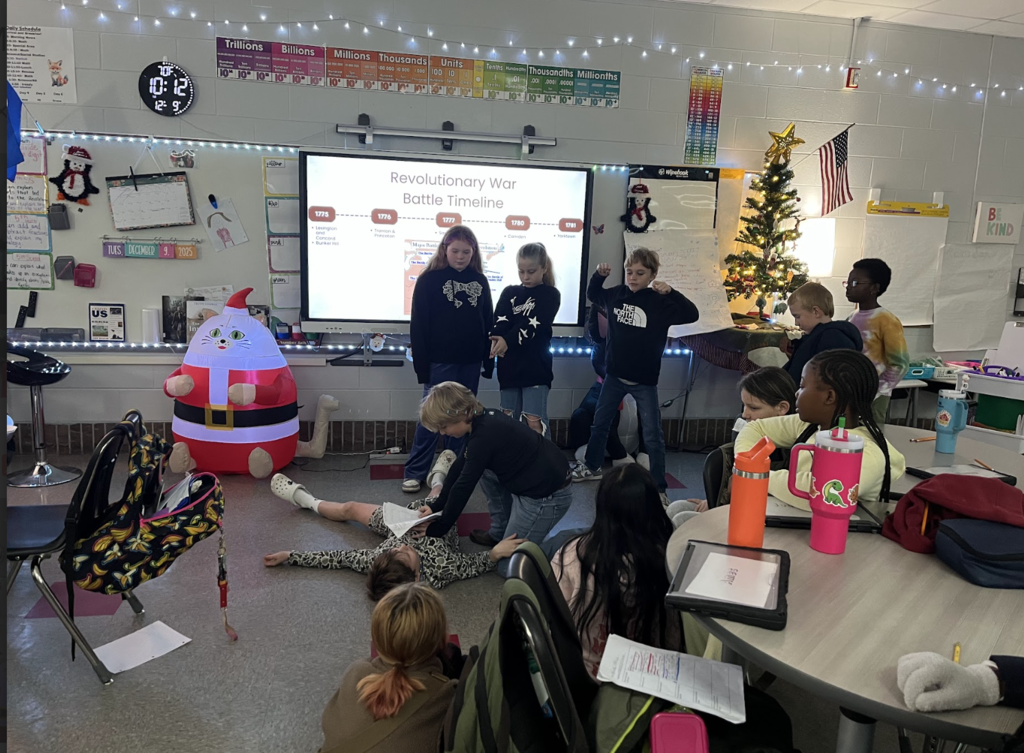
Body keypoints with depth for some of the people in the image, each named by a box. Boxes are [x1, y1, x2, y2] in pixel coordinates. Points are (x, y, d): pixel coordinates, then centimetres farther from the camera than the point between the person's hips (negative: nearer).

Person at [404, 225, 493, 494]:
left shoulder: (480, 280, 7)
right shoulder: (430, 279, -4)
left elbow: (488, 323, 11)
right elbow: (418, 326, -6)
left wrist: (489, 361, 6)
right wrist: (421, 365, -10)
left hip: (470, 362, 4)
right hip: (440, 361, -4)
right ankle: (414, 472, 10)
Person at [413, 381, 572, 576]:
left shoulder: (484, 435, -23)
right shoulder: (483, 420, 4)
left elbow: (463, 486, -17)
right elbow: (459, 469, 13)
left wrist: (439, 528, -6)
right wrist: (436, 506, 13)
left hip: (546, 496, -9)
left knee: (507, 565, 2)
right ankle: (501, 533, 24)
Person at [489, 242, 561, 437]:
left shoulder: (550, 295, 0)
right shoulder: (509, 293, 12)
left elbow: (534, 325, -14)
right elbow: (500, 320, -4)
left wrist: (507, 340, -28)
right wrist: (496, 340, -27)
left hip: (536, 366, -4)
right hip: (509, 366, 4)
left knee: (534, 421, -8)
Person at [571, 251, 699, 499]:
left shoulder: (660, 302, -14)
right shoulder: (616, 294, -1)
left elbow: (691, 315, -23)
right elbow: (592, 295, 18)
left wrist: (670, 292, -35)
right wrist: (599, 276, -1)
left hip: (644, 381, -4)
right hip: (615, 375, 4)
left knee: (652, 436, 3)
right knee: (600, 423, 18)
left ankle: (659, 488, 14)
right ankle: (592, 466, 38)